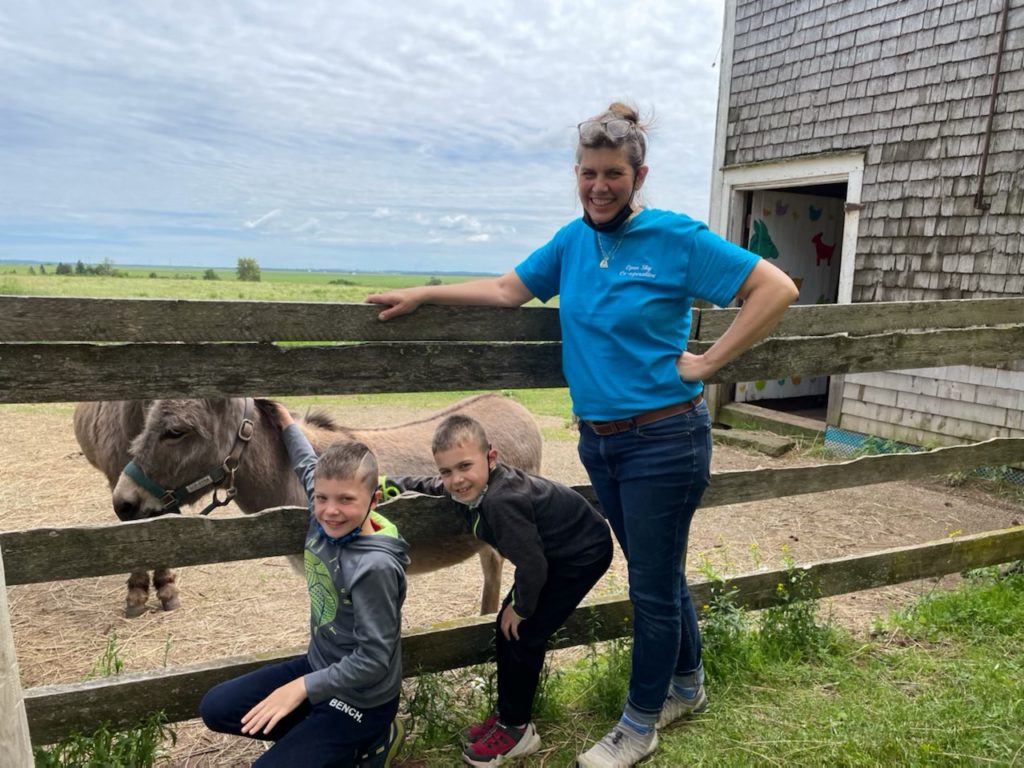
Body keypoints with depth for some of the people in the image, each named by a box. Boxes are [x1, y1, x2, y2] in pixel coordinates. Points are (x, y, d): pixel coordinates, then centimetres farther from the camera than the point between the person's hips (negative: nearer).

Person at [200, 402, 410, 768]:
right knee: (215, 708, 9)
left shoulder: (375, 567, -31)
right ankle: (316, 736, 14)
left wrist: (302, 687, -22)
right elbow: (308, 466, 13)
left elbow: (373, 661, -26)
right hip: (320, 666, 8)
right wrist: (286, 422, 21)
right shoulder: (325, 521, -9)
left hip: (360, 699, -8)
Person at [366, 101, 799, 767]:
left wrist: (707, 364, -14)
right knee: (657, 572, 22)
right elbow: (507, 290, 12)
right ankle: (686, 687, 45)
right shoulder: (573, 241, 6)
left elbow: (776, 289, -12)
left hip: (663, 440, -6)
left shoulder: (675, 237, -12)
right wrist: (423, 295, 7)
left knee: (653, 585, 8)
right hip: (598, 441, 6)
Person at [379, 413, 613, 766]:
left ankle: (516, 729, 13)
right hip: (551, 551, 9)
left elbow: (532, 566, -31)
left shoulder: (500, 502, -39)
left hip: (582, 553, -9)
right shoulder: (472, 486, -11)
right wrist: (389, 484, 13)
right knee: (506, 630, 10)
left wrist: (521, 607, -14)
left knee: (521, 635, -6)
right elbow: (433, 486, 14)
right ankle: (509, 713, 28)